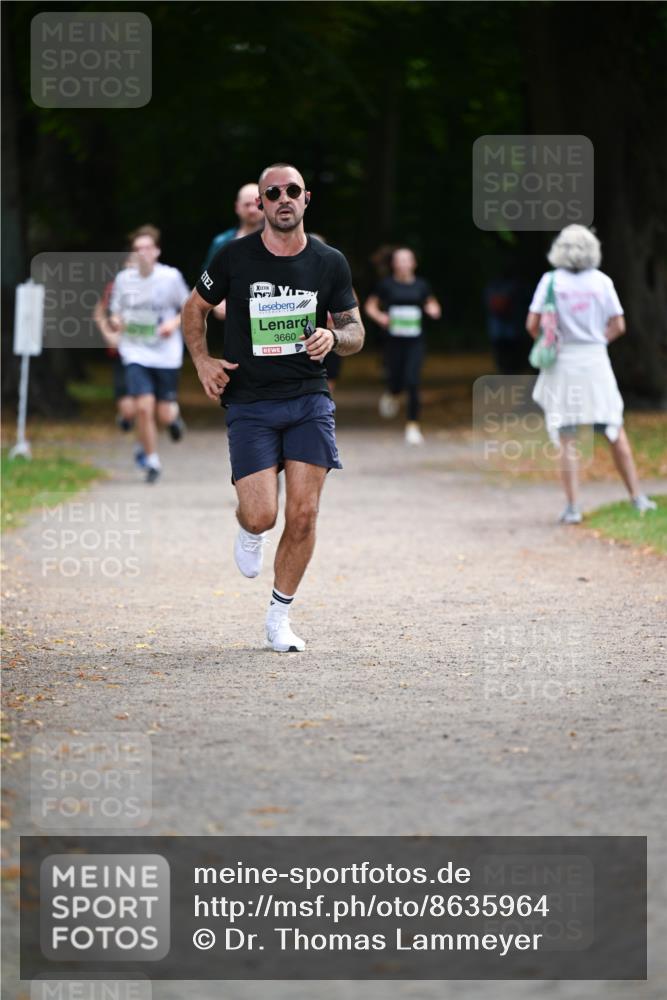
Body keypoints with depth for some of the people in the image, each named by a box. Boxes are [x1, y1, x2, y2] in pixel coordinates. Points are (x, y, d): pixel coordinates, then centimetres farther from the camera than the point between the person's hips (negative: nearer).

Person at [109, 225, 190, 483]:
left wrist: (175, 323, -14)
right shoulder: (124, 279, 1)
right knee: (144, 407, -13)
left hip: (166, 355, -1)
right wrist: (115, 321, -10)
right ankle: (152, 462, 4)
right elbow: (115, 313, 13)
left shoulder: (171, 277, -5)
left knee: (164, 414, 1)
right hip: (136, 354, 1)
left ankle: (174, 415, 41)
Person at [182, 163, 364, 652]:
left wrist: (334, 337, -12)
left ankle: (279, 617, 12)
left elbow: (355, 332, 11)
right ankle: (248, 532, 27)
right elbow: (195, 308, 13)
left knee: (303, 514, -5)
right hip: (249, 404, -2)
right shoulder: (235, 258, -3)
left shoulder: (330, 263, 3)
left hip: (309, 399, 2)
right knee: (262, 515, -13)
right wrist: (203, 360, -3)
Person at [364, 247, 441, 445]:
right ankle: (391, 395, 44)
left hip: (415, 341, 0)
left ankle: (413, 426, -4)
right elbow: (370, 305, 9)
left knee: (413, 382, -11)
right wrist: (379, 316, -11)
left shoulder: (421, 285, 4)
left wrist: (433, 310, -3)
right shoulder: (387, 284, 0)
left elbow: (432, 304, 19)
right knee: (395, 381, 4)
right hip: (395, 340, 0)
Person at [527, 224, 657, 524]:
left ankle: (572, 507, -3)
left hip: (562, 364, -1)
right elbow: (618, 326, -1)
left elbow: (532, 324, -8)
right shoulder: (602, 282, -1)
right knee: (615, 432, 12)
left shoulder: (551, 281, -5)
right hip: (596, 360, 1)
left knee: (567, 438, 2)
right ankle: (637, 496, 13)